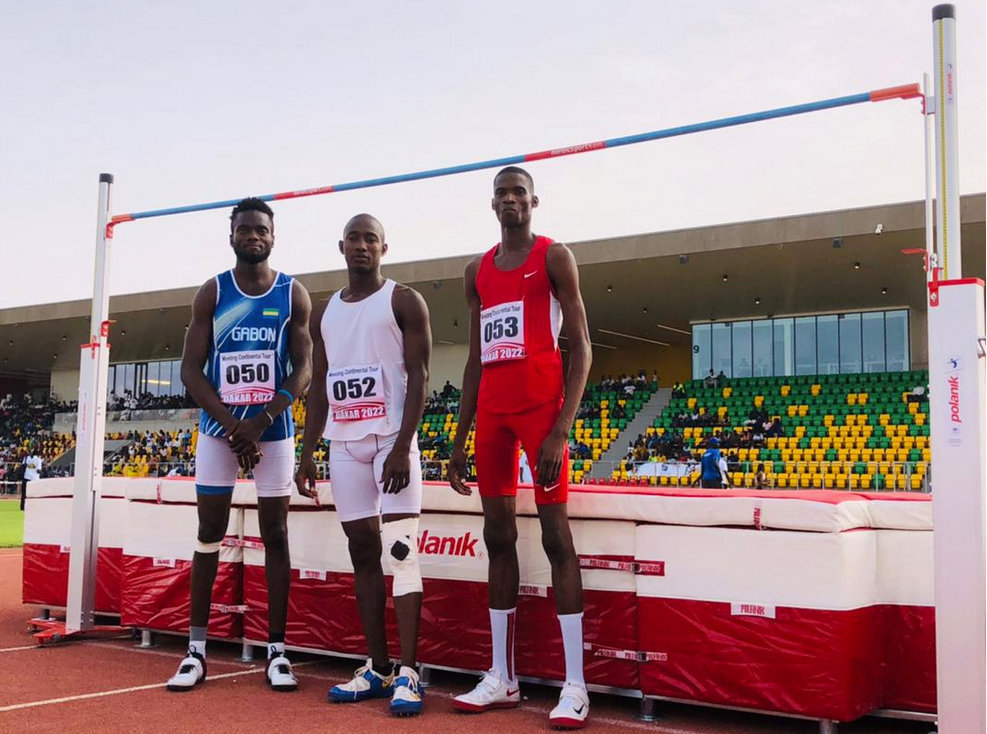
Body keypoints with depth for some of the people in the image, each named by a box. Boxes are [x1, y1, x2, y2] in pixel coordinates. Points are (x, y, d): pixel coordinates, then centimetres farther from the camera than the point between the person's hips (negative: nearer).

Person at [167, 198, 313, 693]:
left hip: (274, 430, 0)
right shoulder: (212, 293, 1)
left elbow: (304, 368, -3)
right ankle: (196, 649, 11)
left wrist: (262, 420, -16)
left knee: (275, 536, 2)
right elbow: (191, 369, -2)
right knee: (209, 535, 4)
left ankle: (277, 650, 7)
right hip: (217, 428, 1)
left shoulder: (293, 294, 0)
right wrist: (233, 426, -14)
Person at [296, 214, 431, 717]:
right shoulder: (325, 313, 16)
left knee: (400, 551, -10)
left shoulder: (403, 302, -1)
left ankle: (407, 674, -9)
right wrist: (306, 455, 11)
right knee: (362, 553, 6)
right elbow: (319, 388, 18)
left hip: (391, 439, -6)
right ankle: (378, 669, 12)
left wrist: (402, 446, -18)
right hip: (344, 444, 6)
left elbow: (418, 377, -8)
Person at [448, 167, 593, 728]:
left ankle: (575, 686, -3)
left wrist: (561, 429, -17)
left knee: (556, 535, -7)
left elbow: (582, 348, -7)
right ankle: (503, 678, 14)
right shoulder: (479, 271, 18)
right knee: (498, 537, 7)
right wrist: (460, 441, 14)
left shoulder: (553, 257, 0)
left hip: (541, 406, -6)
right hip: (492, 412, 6)